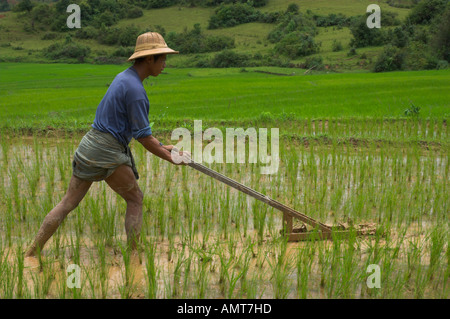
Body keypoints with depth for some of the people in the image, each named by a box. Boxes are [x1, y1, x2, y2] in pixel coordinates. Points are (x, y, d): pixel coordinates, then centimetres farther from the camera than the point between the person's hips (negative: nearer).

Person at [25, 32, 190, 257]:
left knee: (68, 202, 11)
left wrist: (162, 146, 17)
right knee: (135, 199, 9)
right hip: (107, 151, -9)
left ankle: (31, 254, 13)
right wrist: (171, 158, -5)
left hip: (90, 143, 9)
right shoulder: (135, 89, -16)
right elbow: (143, 137, -15)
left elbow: (136, 126, 19)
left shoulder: (123, 77, 14)